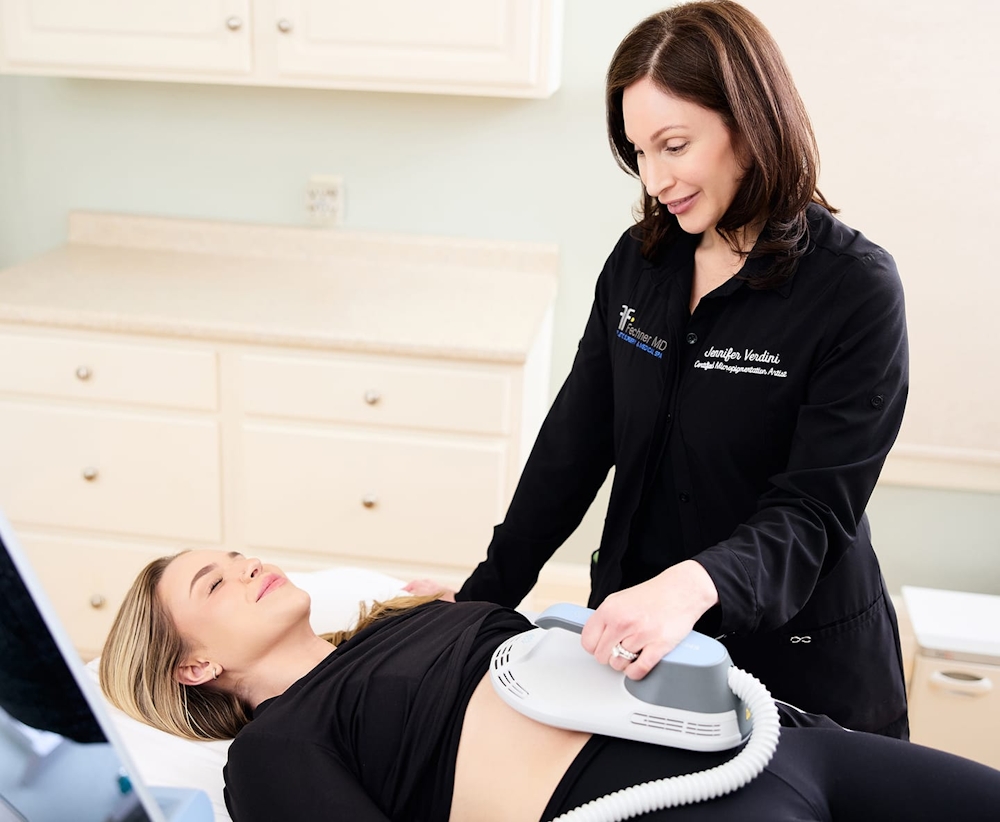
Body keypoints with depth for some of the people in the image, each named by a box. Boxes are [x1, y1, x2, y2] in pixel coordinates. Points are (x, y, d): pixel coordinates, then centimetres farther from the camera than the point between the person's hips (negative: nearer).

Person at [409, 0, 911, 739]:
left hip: (797, 670, -4)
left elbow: (813, 509, -21)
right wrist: (484, 595, 1)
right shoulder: (638, 261, 0)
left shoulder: (855, 289, -16)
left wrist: (693, 587, -40)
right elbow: (574, 442, 3)